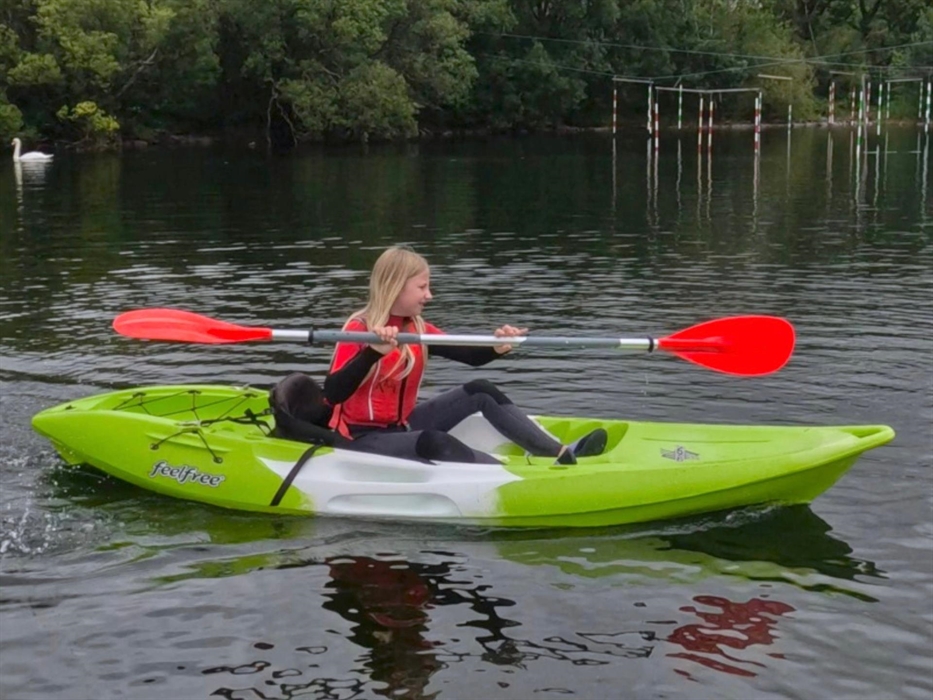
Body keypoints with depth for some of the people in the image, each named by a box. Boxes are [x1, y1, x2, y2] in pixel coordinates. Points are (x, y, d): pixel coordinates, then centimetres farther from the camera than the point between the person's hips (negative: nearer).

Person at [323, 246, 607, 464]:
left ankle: (560, 454, -12)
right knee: (435, 443, -35)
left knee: (480, 392, -4)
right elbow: (333, 394, -30)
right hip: (365, 438, -7)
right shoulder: (359, 329, -17)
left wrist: (497, 347, -22)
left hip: (403, 426, 8)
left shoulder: (418, 329, 5)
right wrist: (372, 353, -44)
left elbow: (471, 357, 1)